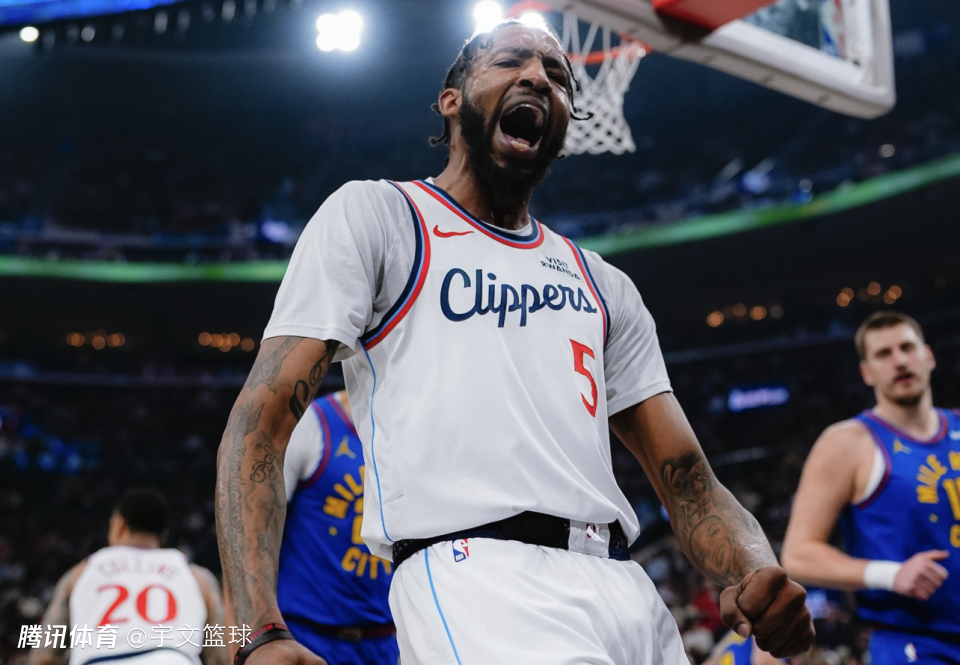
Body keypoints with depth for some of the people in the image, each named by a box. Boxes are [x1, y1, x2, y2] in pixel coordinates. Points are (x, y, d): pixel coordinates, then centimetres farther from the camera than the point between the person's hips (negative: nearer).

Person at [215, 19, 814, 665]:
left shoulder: (606, 287, 23)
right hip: (472, 573, -6)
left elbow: (688, 481, 18)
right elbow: (261, 421, -2)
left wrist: (758, 573, -6)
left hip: (629, 589, 6)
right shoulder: (373, 215, 9)